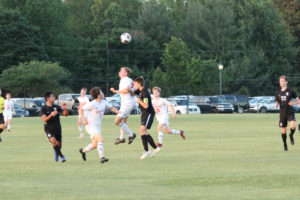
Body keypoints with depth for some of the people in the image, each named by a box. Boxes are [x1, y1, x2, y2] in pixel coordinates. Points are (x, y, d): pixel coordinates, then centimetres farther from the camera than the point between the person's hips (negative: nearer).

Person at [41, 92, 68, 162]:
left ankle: (56, 152, 42)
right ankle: (61, 156, -22)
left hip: (57, 128, 4)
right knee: (53, 141, -27)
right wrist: (51, 115, -33)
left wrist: (65, 109, -21)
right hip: (49, 129, -4)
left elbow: (65, 114, 0)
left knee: (59, 144, 8)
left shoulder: (56, 107, 4)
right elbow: (44, 119, -17)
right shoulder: (44, 109, -5)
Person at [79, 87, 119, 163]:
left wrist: (117, 111, 1)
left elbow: (111, 107, 18)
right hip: (91, 126, -8)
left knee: (95, 145, 15)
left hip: (98, 127, 8)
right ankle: (102, 157, -26)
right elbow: (80, 109, -12)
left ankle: (83, 150, 40)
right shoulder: (92, 104, -18)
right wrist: (84, 119, -24)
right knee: (100, 139, -26)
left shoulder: (103, 102, 2)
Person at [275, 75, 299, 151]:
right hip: (282, 113, 3)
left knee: (293, 126, -24)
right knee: (283, 130, 5)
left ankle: (291, 135, 7)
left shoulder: (290, 91, -1)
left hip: (290, 113, -3)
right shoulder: (278, 93, 9)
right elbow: (277, 103, 12)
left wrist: (293, 103, -16)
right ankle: (285, 144, 22)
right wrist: (276, 106, -12)